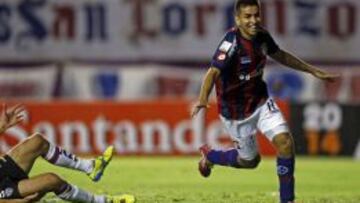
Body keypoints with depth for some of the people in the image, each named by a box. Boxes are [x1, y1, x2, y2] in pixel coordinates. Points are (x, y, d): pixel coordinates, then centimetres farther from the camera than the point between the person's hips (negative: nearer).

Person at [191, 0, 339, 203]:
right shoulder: (232, 42, -28)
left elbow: (281, 56, 14)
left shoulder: (262, 36, -7)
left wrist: (314, 71, 18)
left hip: (260, 101, 5)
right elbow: (213, 72, -39)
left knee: (284, 140, -14)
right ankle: (209, 156, 39)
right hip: (236, 111, -5)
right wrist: (203, 99, -57)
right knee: (250, 160, 9)